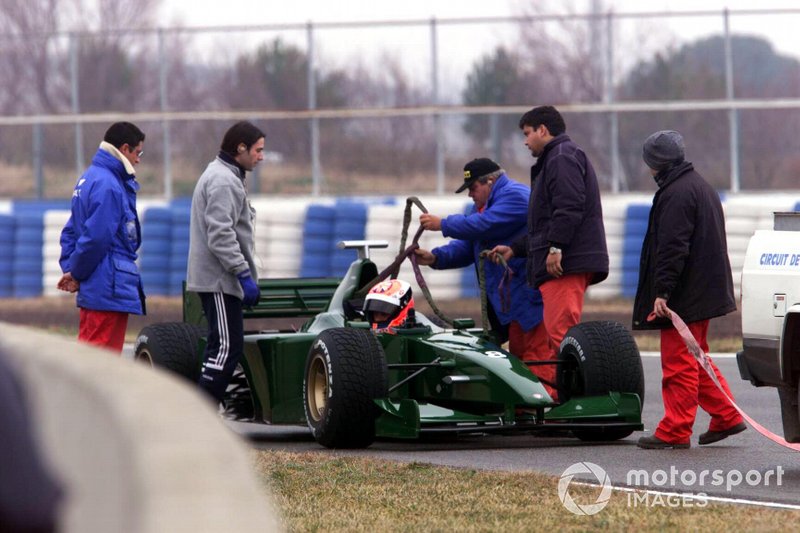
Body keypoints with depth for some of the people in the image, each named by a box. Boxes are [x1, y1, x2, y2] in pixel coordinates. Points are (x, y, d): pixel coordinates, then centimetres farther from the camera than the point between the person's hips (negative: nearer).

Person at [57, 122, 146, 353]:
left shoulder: (89, 179, 15)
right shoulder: (108, 186, -16)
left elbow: (71, 231, 17)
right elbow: (95, 238, -19)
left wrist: (70, 270, 8)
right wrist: (76, 274, -5)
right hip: (110, 290, -10)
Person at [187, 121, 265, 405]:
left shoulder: (223, 176, 20)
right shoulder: (223, 181, -14)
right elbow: (221, 236, -23)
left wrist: (244, 274, 24)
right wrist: (244, 274, -22)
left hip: (214, 278, 11)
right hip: (219, 278, -11)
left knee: (222, 346, 11)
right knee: (226, 347, -12)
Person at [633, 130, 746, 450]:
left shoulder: (676, 194, -18)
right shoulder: (700, 187, 17)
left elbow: (672, 248, -24)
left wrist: (662, 291, -25)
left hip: (683, 298, -10)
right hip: (705, 292, 10)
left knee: (679, 363, -6)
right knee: (696, 358, 19)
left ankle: (674, 432, -3)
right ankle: (726, 418, 19)